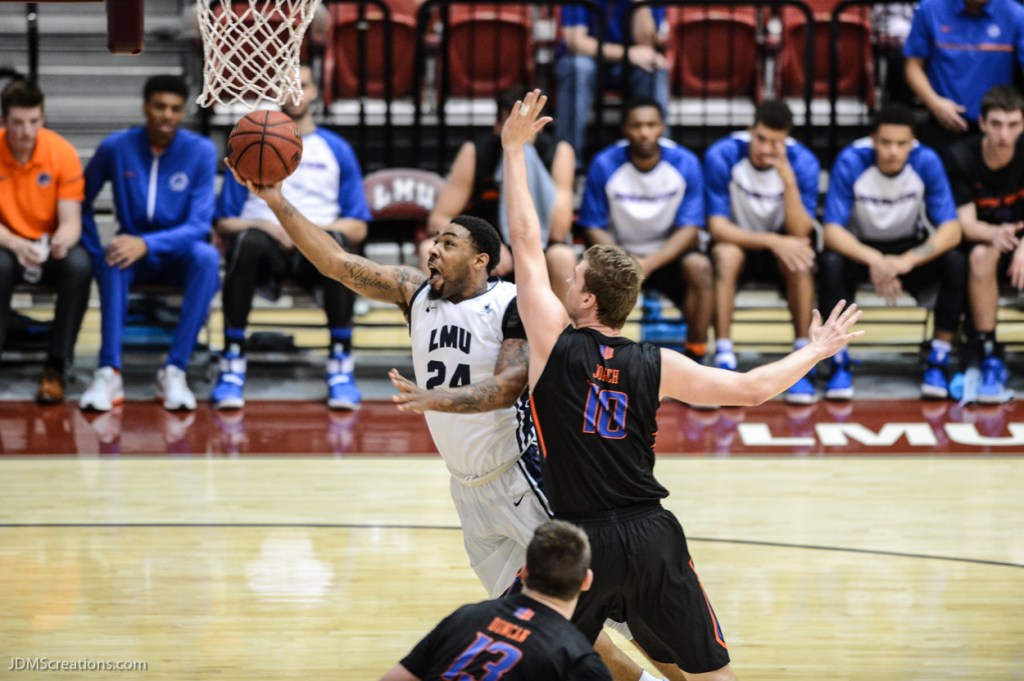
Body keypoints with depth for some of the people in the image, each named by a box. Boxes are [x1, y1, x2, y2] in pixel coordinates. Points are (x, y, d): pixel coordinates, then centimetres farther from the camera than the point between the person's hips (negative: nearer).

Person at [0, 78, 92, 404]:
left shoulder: (62, 152, -11)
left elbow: (70, 220, -11)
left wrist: (63, 241, -36)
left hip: (49, 246, 1)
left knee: (80, 266, -32)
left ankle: (56, 367, -20)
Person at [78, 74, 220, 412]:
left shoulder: (201, 151, -10)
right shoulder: (116, 147, -6)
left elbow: (199, 225, -17)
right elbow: (82, 202, 4)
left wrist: (148, 244, -32)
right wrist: (97, 255, -11)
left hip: (179, 253, 0)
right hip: (133, 250, 0)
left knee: (207, 257, -35)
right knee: (113, 258, -35)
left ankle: (174, 370, -35)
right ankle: (109, 372, -40)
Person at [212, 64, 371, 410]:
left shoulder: (336, 150, 17)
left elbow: (357, 227, 10)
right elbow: (225, 223, 10)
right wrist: (266, 227, -11)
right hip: (267, 246, 0)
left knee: (335, 242, -37)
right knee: (247, 241, -37)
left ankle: (341, 365, -32)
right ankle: (232, 363, -34)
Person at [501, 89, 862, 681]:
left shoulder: (556, 344, -6)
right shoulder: (655, 366, 1)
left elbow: (526, 242, 0)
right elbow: (751, 389, 7)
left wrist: (515, 148, 6)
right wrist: (817, 350, 23)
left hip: (584, 543, -3)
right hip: (654, 536, 3)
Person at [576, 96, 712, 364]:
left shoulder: (685, 164, -12)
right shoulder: (604, 165, -12)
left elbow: (689, 229, -11)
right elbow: (593, 227, -6)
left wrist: (649, 264, -26)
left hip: (669, 253, 0)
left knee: (699, 267, -33)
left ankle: (695, 358, -20)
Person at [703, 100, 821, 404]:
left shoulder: (803, 162, -17)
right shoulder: (722, 156, -21)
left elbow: (800, 232, -24)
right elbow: (717, 226, -22)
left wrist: (788, 177, -37)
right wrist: (772, 241, -35)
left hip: (780, 244, 1)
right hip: (738, 240, -1)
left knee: (800, 258, -32)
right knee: (726, 255, -35)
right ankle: (724, 360, -34)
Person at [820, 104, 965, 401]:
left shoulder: (927, 162, -20)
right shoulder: (850, 162, -23)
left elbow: (951, 230, -22)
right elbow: (832, 231, -25)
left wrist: (908, 261, -40)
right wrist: (874, 260, -44)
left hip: (911, 248, 1)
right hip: (860, 249, -1)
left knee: (956, 262, -28)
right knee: (831, 263, -34)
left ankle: (939, 361, -16)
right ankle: (839, 363, -20)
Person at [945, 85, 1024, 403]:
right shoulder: (961, 157, -14)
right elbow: (966, 223, -18)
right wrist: (995, 233, -40)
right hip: (983, 238, -1)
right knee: (981, 255, -36)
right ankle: (989, 361, -31)